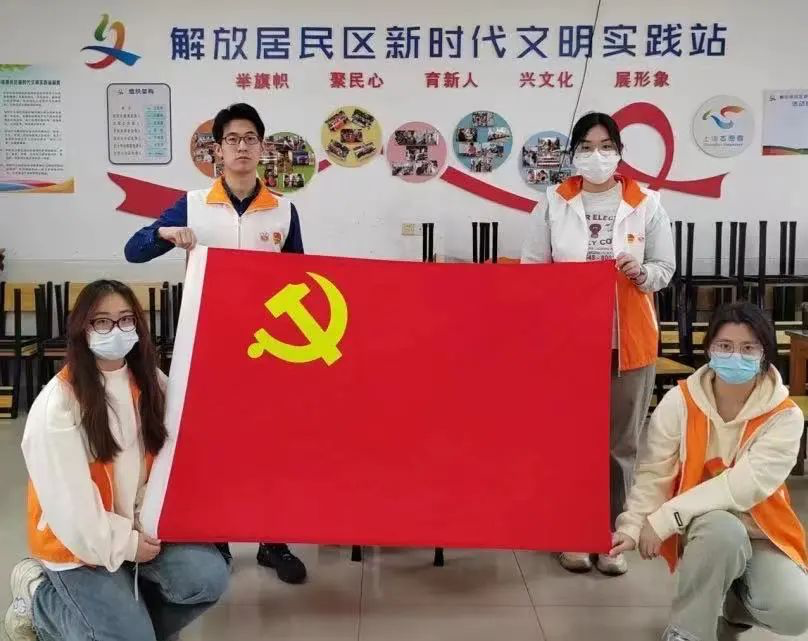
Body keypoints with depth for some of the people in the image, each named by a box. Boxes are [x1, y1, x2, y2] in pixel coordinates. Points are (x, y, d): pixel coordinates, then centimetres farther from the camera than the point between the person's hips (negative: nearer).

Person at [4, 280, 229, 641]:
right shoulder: (58, 404, -20)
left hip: (141, 527, 5)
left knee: (208, 577, -16)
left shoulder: (150, 384, 0)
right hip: (79, 540, -5)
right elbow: (67, 497, -19)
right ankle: (38, 599, 14)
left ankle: (125, 609, 11)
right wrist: (121, 543, -14)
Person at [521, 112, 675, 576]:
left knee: (621, 441, 8)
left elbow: (666, 269, 5)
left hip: (630, 340, 0)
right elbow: (532, 268, 3)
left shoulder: (647, 205, -1)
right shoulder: (553, 204, 0)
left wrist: (641, 272, -16)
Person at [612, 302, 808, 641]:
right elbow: (653, 475, -9)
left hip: (762, 533, 1)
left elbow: (749, 484, -23)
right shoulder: (679, 402, -11)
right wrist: (633, 527, -25)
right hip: (703, 531, -1)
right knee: (723, 529, -37)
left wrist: (665, 517, -27)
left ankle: (736, 605, 11)